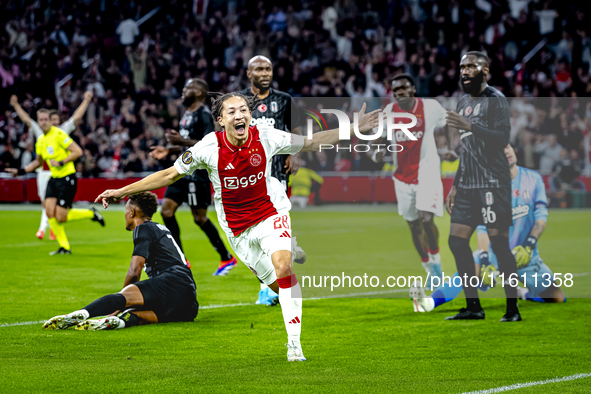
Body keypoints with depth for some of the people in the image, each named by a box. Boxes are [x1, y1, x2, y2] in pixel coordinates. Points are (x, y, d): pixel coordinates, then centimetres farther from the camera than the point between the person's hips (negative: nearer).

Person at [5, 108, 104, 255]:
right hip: (54, 178, 7)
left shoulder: (58, 135, -14)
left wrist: (61, 162, -21)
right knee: (50, 212, -7)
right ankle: (64, 247, 3)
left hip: (67, 178, -7)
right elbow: (38, 162, 26)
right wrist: (20, 171, 17)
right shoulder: (40, 140, 11)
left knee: (60, 217, -10)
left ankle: (91, 213, 13)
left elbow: (78, 151, -17)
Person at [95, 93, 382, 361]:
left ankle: (295, 343, -23)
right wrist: (121, 192, -8)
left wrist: (354, 131, -5)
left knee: (283, 265, -25)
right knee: (277, 285, 1)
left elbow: (310, 143, 1)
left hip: (271, 213, -1)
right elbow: (170, 174, -6)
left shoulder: (266, 137, -12)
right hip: (238, 228, 1)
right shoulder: (210, 147, -15)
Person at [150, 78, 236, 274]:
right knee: (167, 210, 3)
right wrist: (169, 150, 15)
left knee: (200, 217, -4)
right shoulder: (188, 114, 17)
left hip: (198, 173, -10)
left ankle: (227, 258, 9)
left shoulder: (203, 115, -13)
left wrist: (183, 141, -25)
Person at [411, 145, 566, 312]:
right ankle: (430, 302, -48)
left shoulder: (533, 179, -1)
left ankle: (523, 293, 26)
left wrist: (529, 246, -20)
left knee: (558, 298, -2)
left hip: (526, 254, 3)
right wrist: (485, 260, -27)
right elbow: (483, 227, -14)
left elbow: (541, 216, -4)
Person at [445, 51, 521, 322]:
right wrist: (455, 186, 21)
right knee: (457, 240, 3)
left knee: (499, 242, -9)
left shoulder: (495, 99, -6)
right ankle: (473, 307, 10)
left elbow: (503, 138, -19)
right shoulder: (463, 103, 19)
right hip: (468, 184, 8)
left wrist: (470, 126, -30)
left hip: (492, 183, -8)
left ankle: (513, 309, -5)